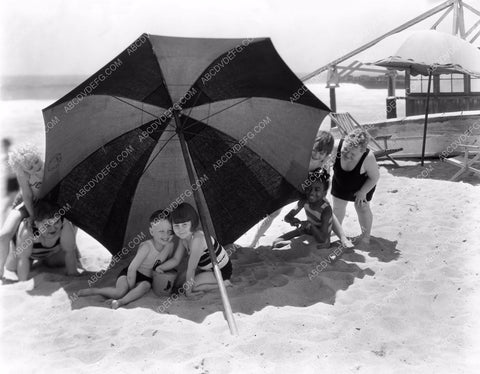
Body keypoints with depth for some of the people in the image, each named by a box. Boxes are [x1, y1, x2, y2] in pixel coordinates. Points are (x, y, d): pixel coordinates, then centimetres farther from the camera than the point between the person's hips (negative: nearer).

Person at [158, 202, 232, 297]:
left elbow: (191, 268, -28)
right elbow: (175, 259, 4)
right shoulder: (184, 237, -6)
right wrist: (160, 268, -12)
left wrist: (188, 289, -19)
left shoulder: (197, 239, -34)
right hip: (208, 268, 9)